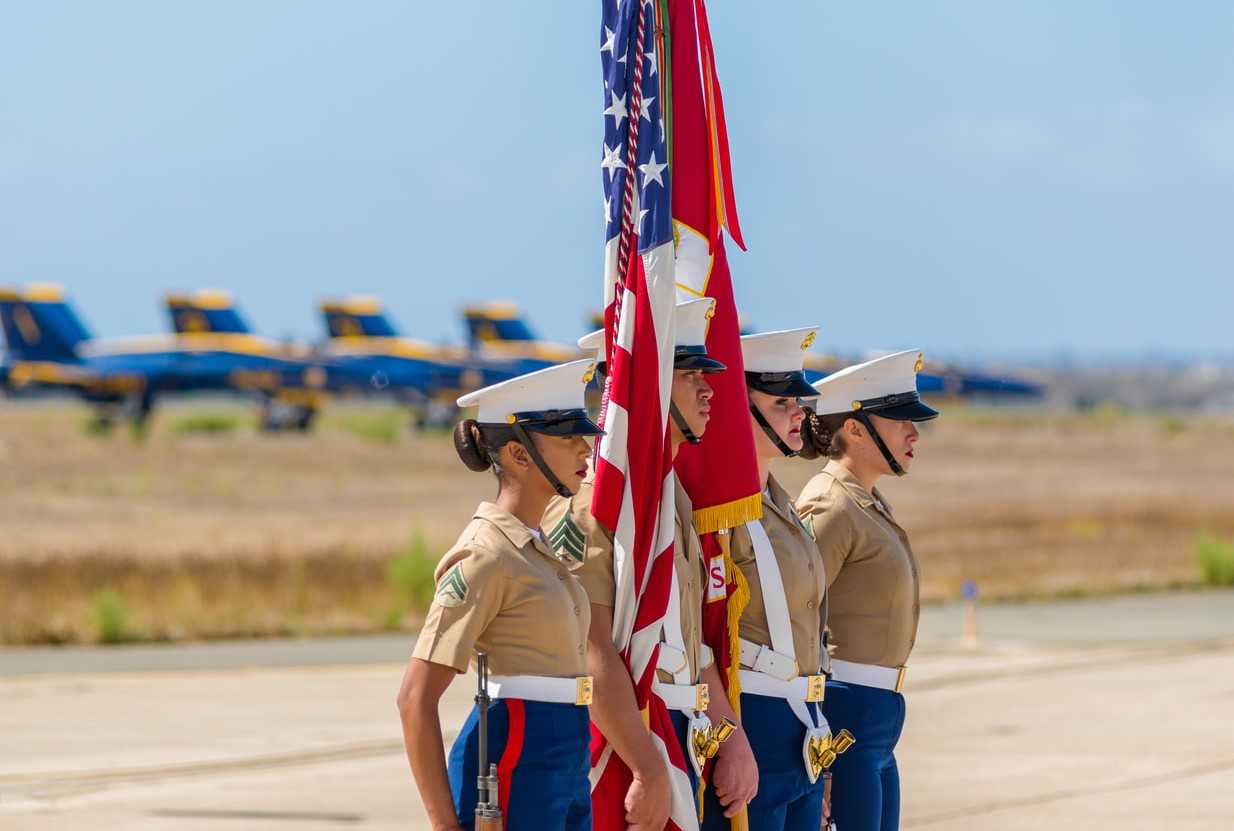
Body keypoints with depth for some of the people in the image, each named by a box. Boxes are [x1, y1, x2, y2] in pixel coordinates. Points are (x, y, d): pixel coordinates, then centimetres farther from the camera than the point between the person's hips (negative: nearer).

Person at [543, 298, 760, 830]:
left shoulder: (674, 496, 16)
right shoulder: (592, 498, -14)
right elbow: (592, 647, -21)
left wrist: (733, 739, 13)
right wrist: (649, 770, -22)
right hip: (619, 738, -9)